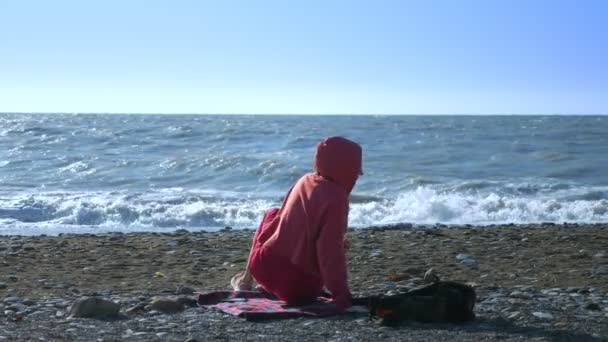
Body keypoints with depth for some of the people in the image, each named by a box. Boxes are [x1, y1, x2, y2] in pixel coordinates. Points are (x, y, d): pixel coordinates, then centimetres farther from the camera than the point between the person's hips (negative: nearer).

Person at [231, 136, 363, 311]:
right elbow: (331, 252, -21)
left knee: (272, 215, 31)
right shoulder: (336, 198, -17)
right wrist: (341, 294, -15)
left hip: (263, 267, 5)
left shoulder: (306, 181, 3)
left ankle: (247, 278, 36)